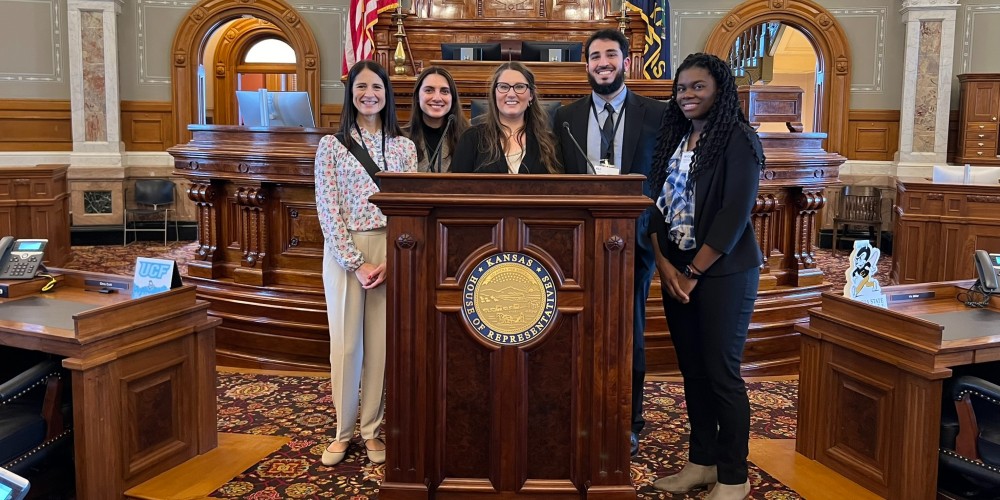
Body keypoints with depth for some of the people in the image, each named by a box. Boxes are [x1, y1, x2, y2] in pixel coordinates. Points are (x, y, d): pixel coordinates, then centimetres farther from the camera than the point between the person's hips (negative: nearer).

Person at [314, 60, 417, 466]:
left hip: (391, 251, 1)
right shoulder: (331, 146, 1)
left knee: (381, 342, 6)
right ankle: (343, 431, 21)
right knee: (345, 344, 5)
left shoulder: (403, 146, 6)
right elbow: (328, 210, -5)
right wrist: (356, 263, -12)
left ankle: (372, 430, 21)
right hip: (344, 253, -1)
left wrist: (391, 260, -10)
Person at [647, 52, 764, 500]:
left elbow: (734, 215, -15)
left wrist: (693, 273, -13)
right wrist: (664, 264, -5)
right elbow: (658, 203, 8)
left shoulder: (739, 139, -9)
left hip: (723, 273, -6)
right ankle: (702, 461, 25)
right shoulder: (674, 139, 11)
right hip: (675, 272, 6)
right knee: (692, 370, 12)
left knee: (721, 373, 0)